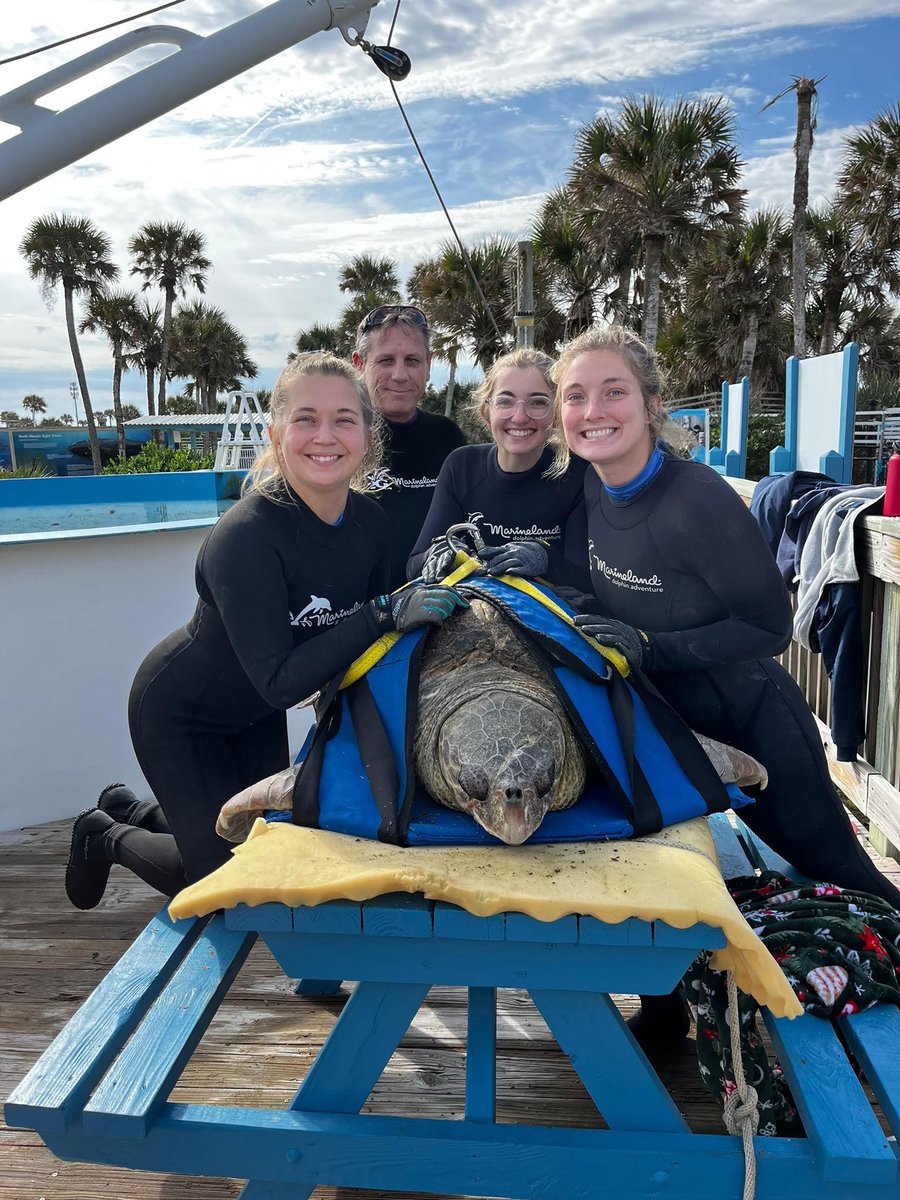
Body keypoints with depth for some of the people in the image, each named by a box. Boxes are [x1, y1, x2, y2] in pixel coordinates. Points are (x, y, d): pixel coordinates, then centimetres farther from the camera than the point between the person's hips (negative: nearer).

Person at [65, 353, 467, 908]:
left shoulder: (370, 521, -15)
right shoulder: (247, 535, -35)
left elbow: (360, 634, -5)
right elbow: (279, 681, -37)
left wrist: (426, 589, -23)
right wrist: (384, 613, -43)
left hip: (257, 714, 7)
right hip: (180, 712, -6)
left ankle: (131, 808, 43)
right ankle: (106, 836, 28)